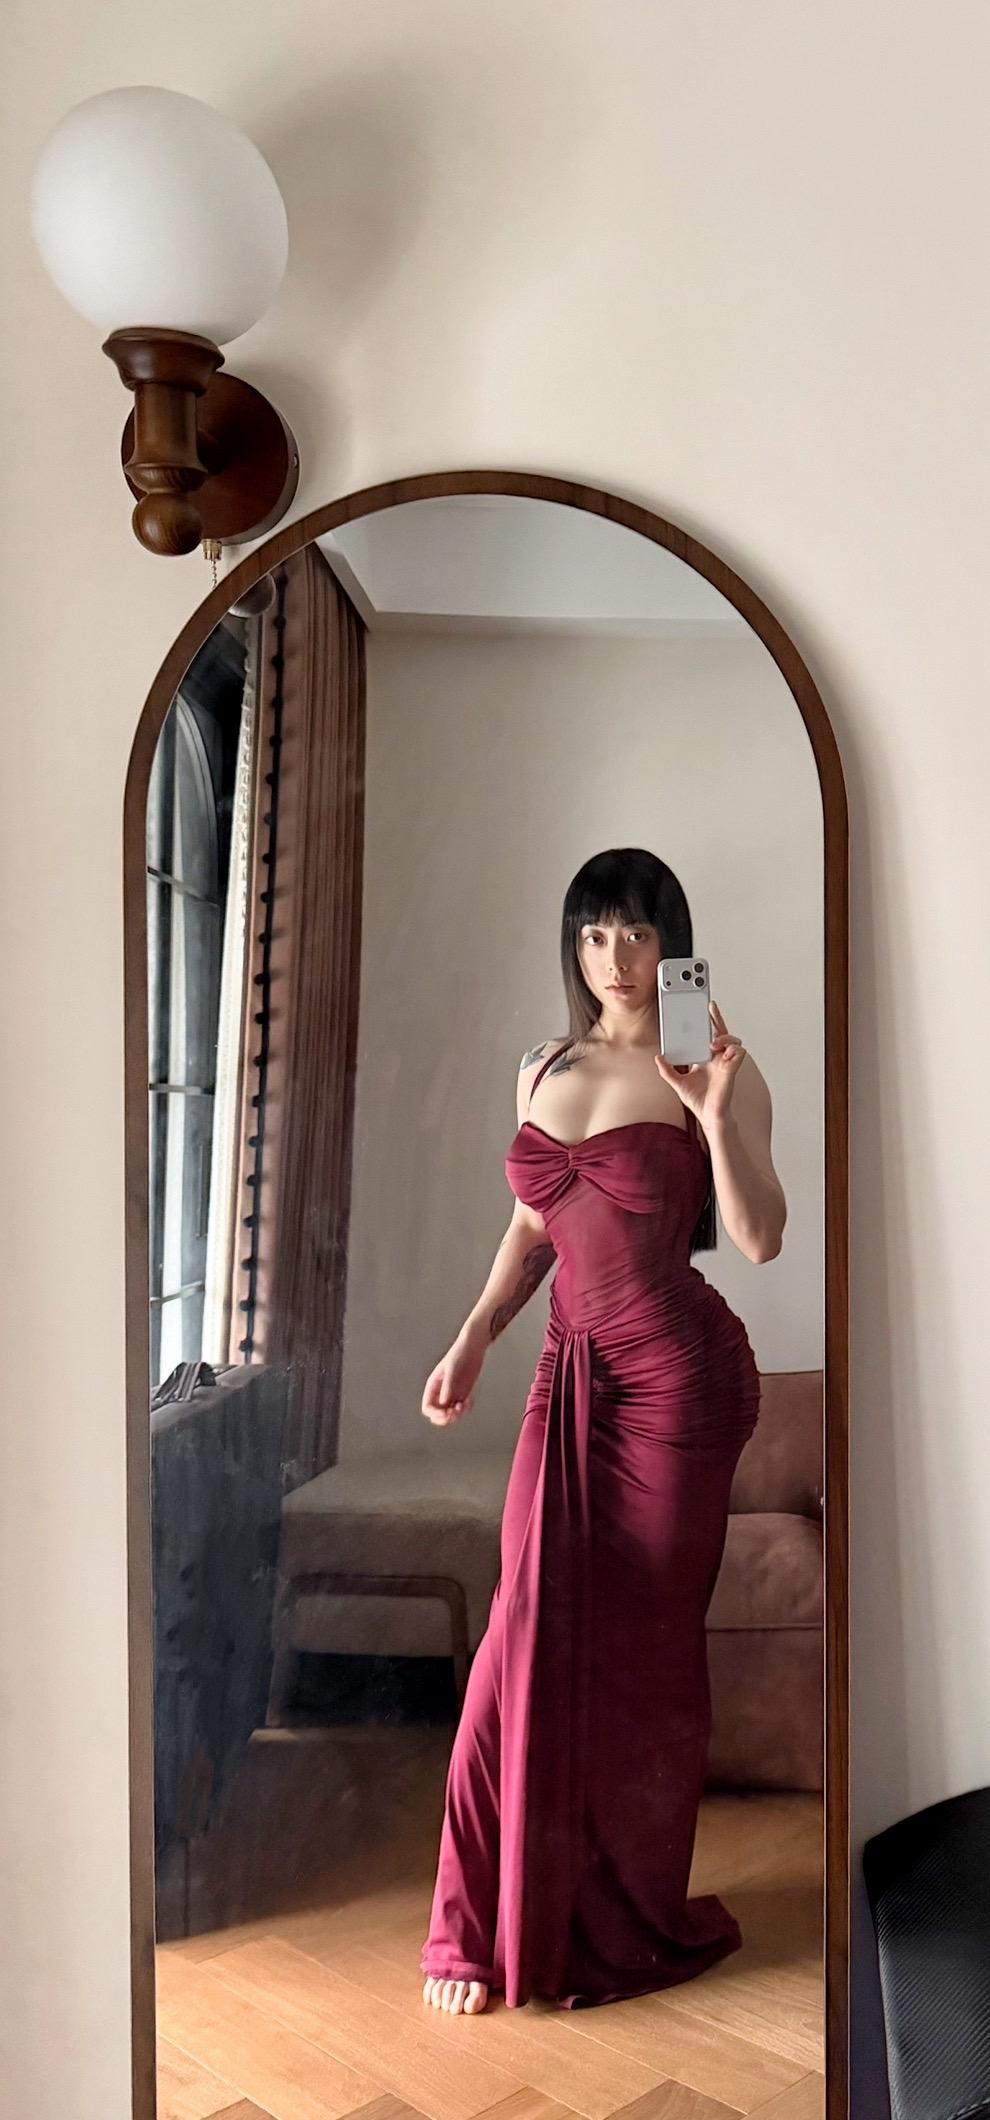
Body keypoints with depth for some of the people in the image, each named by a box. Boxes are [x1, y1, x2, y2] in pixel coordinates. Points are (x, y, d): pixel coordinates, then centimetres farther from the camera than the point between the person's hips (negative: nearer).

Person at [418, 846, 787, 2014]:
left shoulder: (715, 1073, -6)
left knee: (643, 1643, 5)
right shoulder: (542, 1070, 10)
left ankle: (626, 1919, 24)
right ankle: (498, 1921, 15)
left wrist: (715, 1115, -27)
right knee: (535, 1630, 1)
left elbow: (761, 1237, -15)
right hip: (572, 1371, 5)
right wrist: (472, 1340, 10)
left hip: (677, 1374, -4)